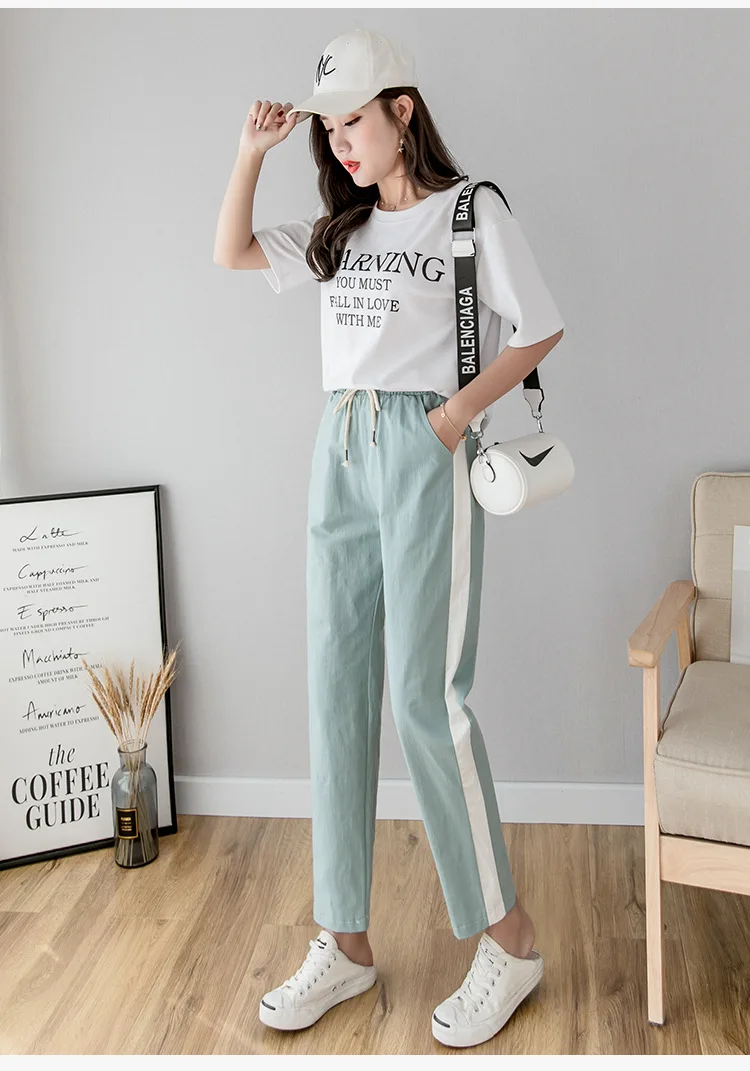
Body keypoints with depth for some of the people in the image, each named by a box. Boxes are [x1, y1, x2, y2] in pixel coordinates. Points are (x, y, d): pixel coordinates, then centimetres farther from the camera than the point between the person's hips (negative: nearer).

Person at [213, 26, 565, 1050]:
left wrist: (459, 411, -10)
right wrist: (253, 151, 10)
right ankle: (346, 943, 14)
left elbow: (542, 330, -2)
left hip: (424, 451, -6)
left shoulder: (471, 212, -2)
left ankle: (509, 938, 7)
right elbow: (231, 250, 21)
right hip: (340, 453, 7)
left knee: (424, 692, -10)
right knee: (336, 689, 4)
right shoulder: (338, 226, 17)